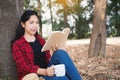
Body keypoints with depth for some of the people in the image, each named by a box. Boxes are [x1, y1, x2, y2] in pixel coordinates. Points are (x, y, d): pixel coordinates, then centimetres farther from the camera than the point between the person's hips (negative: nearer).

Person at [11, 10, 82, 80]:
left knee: (61, 53, -26)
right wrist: (44, 72, -29)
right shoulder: (17, 44, 1)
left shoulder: (40, 40, 19)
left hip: (47, 73, 5)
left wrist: (56, 54, -10)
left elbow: (48, 59, 14)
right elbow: (24, 67, -12)